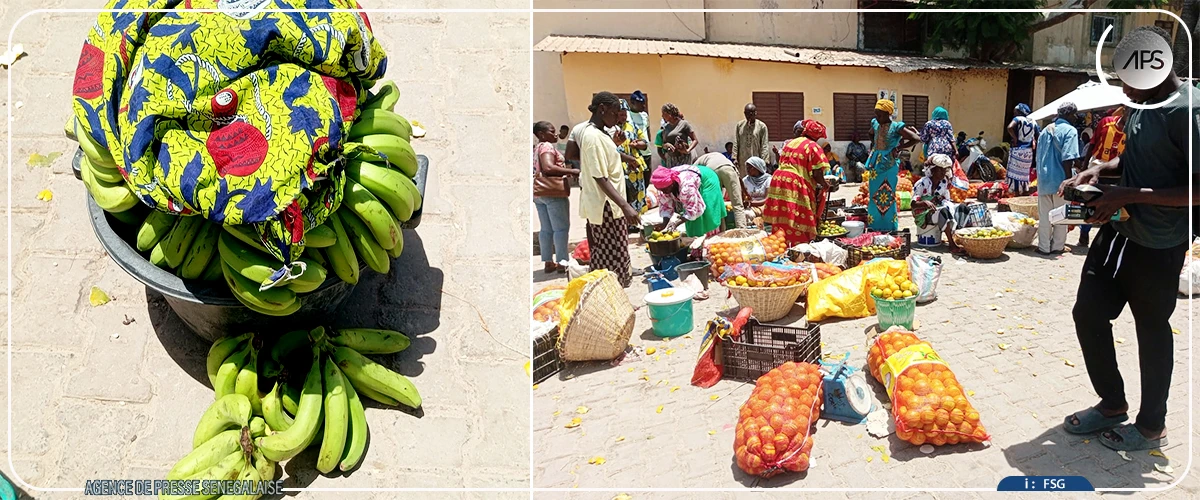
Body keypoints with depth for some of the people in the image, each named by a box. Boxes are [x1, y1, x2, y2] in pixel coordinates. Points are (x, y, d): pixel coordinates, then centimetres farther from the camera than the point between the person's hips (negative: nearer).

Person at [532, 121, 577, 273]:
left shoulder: (536, 148, 17)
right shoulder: (547, 146, -12)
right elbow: (548, 167, -28)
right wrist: (571, 171, -27)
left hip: (538, 192, 9)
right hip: (553, 192, -9)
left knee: (546, 229, 10)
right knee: (561, 228, -3)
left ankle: (548, 262, 12)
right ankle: (562, 262, -3)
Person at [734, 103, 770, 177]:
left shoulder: (762, 126, -3)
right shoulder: (739, 125, 5)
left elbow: (764, 146, -4)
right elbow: (735, 143, 6)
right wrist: (735, 158, -2)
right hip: (742, 161, 3)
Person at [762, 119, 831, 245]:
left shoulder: (789, 143, 20)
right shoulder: (813, 147, -2)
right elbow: (817, 173, -8)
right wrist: (824, 186, 10)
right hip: (797, 186, -7)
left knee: (780, 226, 10)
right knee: (800, 229, -1)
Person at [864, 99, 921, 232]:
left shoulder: (896, 127, -12)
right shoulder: (875, 124, 5)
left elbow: (916, 139, -15)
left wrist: (898, 148, -11)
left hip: (889, 164, -6)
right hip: (875, 163, 6)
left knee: (887, 197, -2)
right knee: (874, 196, 9)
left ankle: (889, 229, 8)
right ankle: (874, 228, 18)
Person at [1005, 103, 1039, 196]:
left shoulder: (1018, 119, -6)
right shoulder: (1033, 122, 11)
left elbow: (1010, 127, -26)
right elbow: (1037, 138, 9)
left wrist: (1015, 139, -16)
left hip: (1017, 150, -6)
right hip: (1028, 151, 6)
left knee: (1015, 174, -2)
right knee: (1025, 175, 15)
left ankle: (1017, 197, -3)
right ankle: (1025, 197, 19)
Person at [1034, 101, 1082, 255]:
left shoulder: (1046, 130, 12)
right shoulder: (1070, 131, -8)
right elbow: (1067, 159, -17)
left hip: (1043, 179, 5)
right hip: (1060, 179, -5)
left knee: (1044, 215, 7)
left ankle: (1043, 247, 9)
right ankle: (1057, 246, 14)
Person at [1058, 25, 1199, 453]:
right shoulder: (1140, 105, 5)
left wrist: (1131, 195, -24)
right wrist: (1100, 169, 3)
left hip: (1158, 246, -8)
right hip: (1117, 231, 8)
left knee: (1152, 331, 8)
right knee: (1088, 313, 11)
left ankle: (1151, 426, 28)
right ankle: (1112, 404, 30)